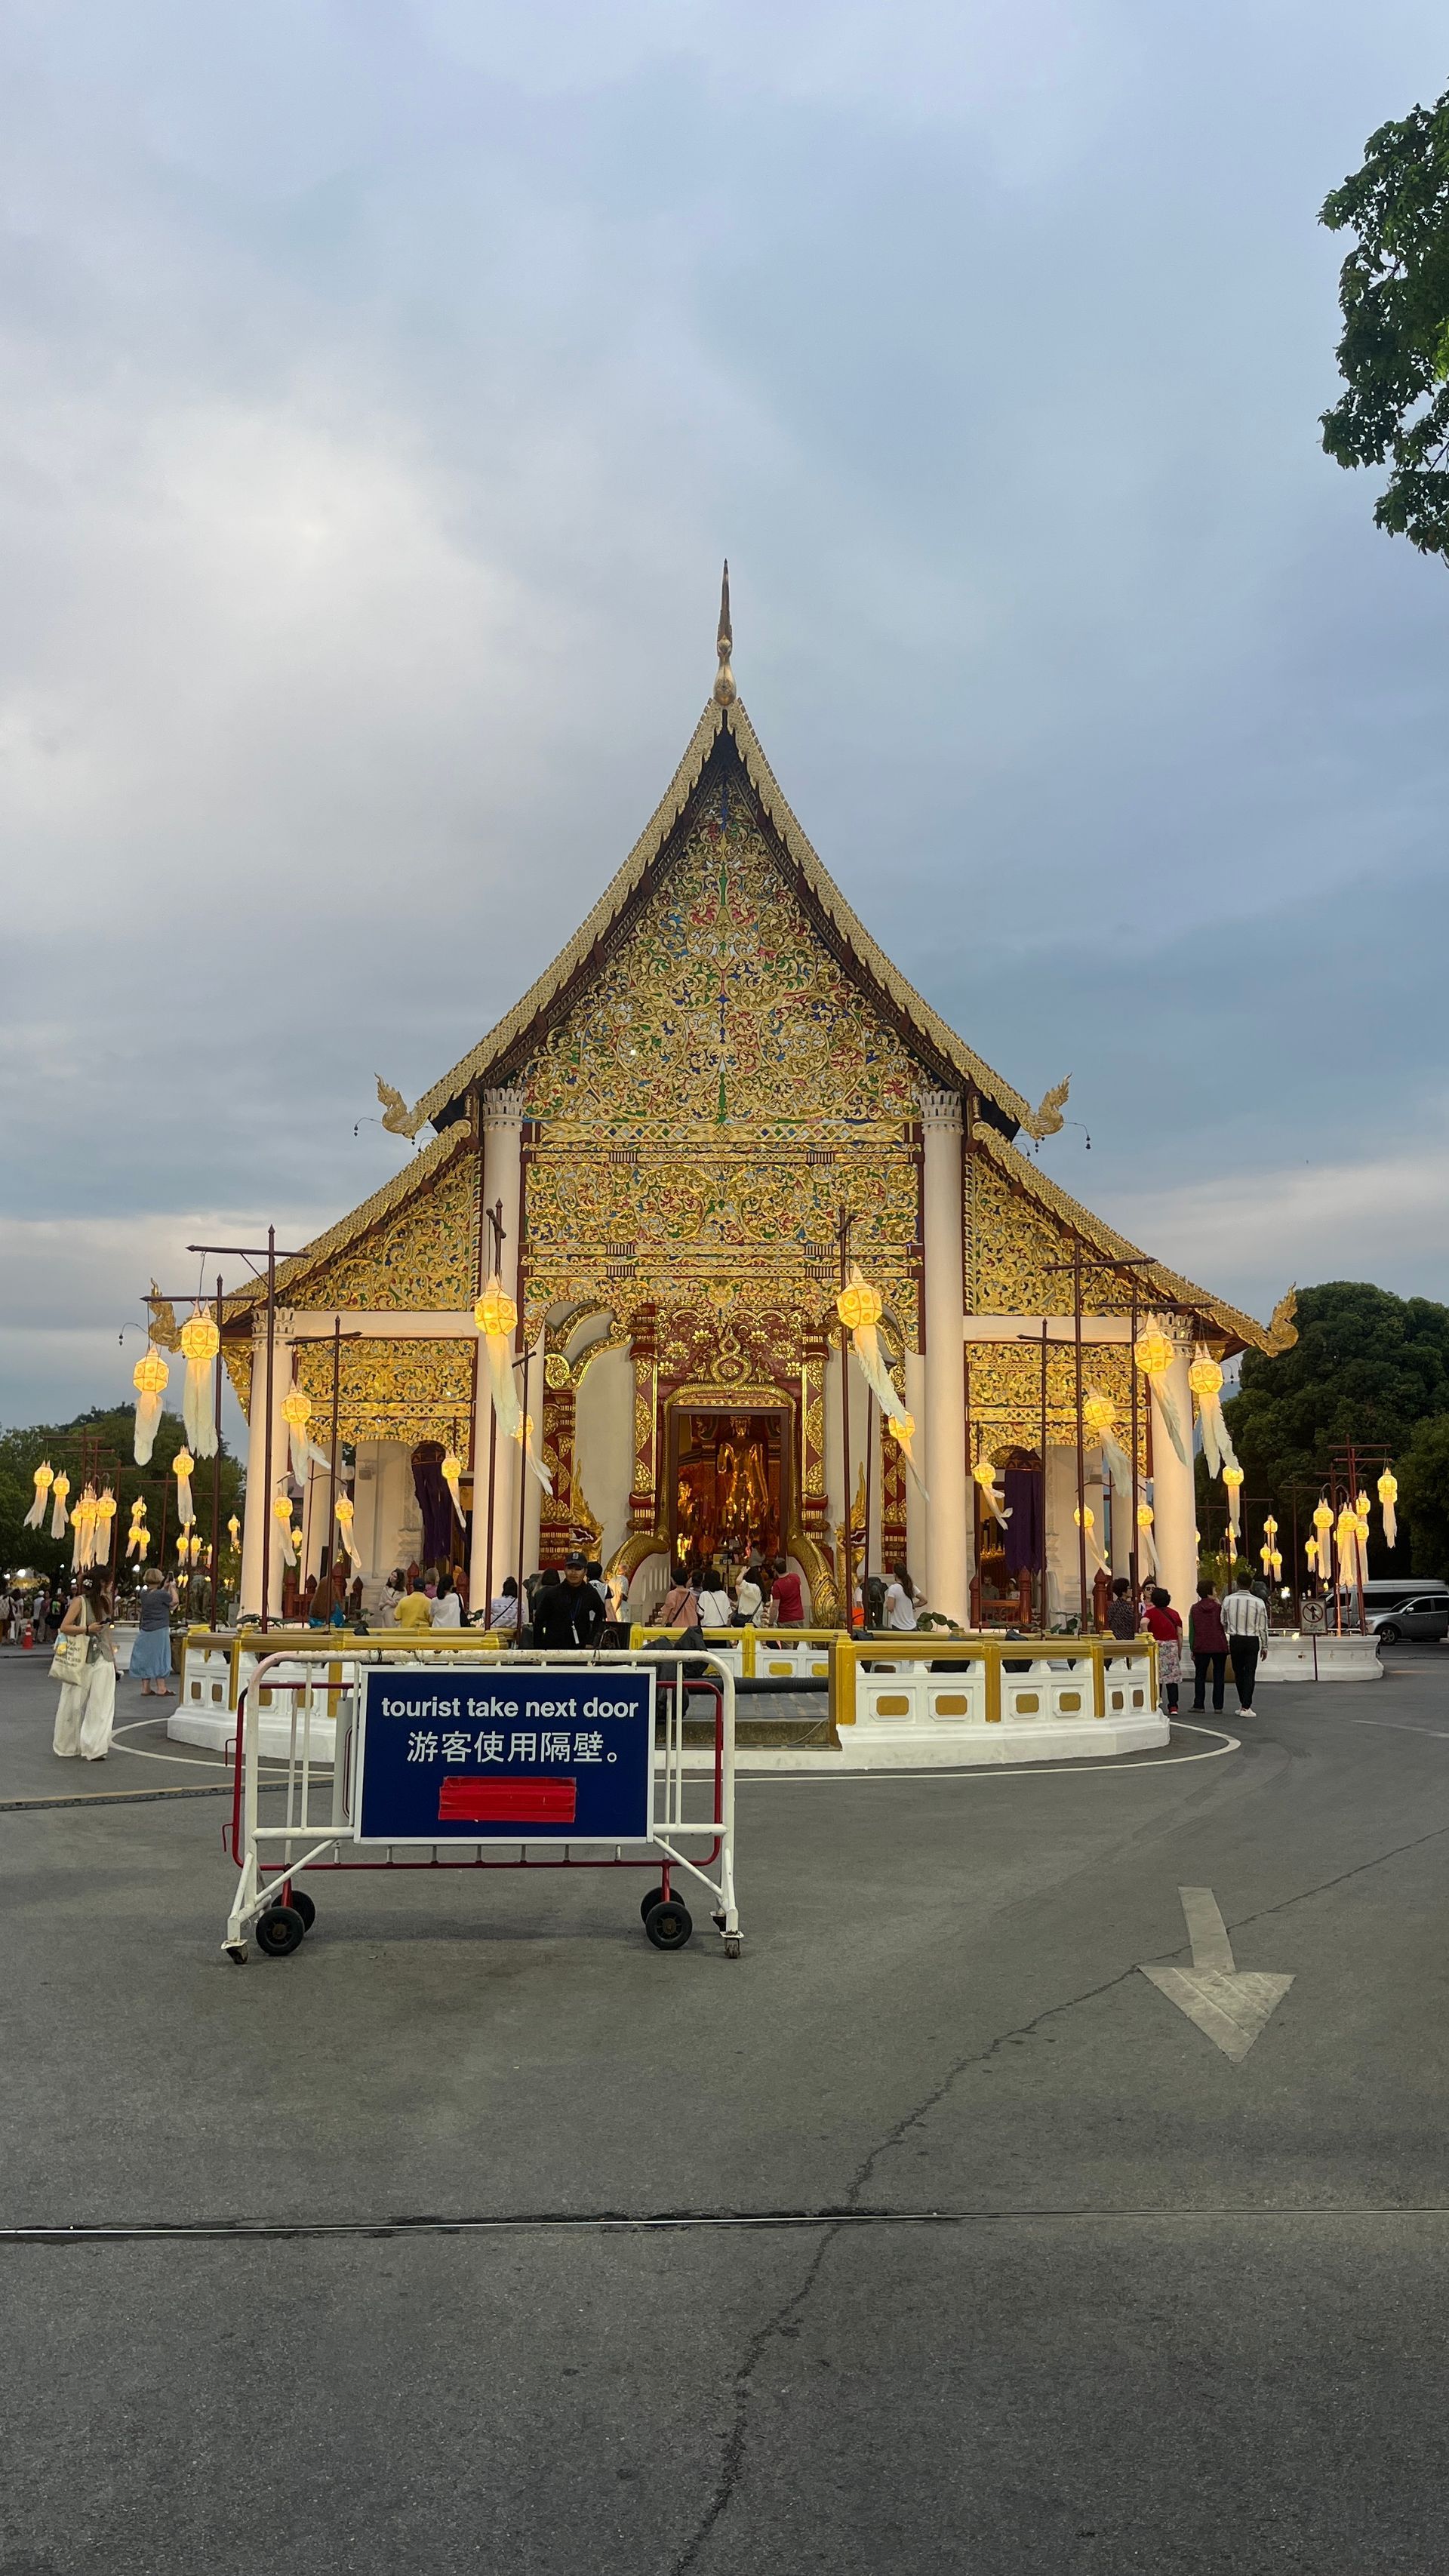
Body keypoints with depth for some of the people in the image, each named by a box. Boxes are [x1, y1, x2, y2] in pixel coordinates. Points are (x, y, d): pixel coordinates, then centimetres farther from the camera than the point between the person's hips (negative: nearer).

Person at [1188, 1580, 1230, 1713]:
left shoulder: (1194, 1608, 2)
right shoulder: (1218, 1607, -5)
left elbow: (1192, 1630, 1)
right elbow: (1225, 1626, 8)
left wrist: (1192, 1649, 6)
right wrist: (1219, 1603, 6)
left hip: (1201, 1647, 1)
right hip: (1219, 1646, -1)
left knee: (1200, 1675, 7)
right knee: (1218, 1676, 5)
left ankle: (1199, 1705, 3)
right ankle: (1218, 1705, 3)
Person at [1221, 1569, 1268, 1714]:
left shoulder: (1228, 1600, -4)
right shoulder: (1258, 1602, -7)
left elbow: (1223, 1622, 4)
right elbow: (1263, 1627, -1)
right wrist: (1265, 1646, 9)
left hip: (1235, 1640, 2)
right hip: (1252, 1641, -1)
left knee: (1238, 1673, 14)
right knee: (1250, 1674, 2)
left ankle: (1243, 1704, 20)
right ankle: (1246, 1707, -3)